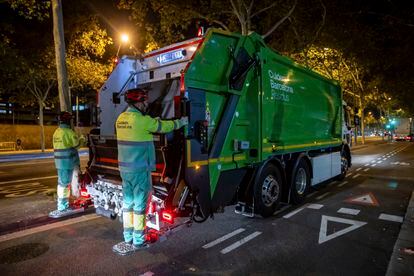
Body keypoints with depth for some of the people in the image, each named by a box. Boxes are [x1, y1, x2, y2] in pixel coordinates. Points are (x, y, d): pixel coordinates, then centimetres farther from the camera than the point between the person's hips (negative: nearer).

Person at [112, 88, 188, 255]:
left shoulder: (121, 118, 7)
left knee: (128, 202, 14)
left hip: (124, 168, 8)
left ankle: (128, 239, 22)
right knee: (140, 205, 3)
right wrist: (181, 122, 11)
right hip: (140, 169, -8)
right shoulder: (142, 120, -16)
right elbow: (164, 126, -4)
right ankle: (138, 241, 13)